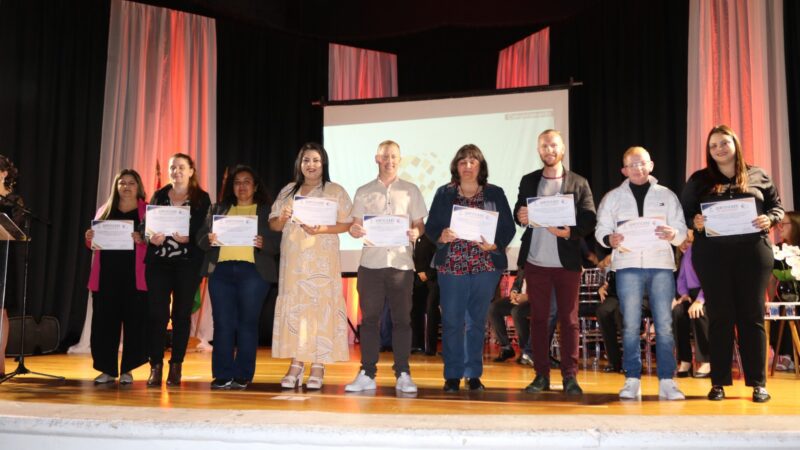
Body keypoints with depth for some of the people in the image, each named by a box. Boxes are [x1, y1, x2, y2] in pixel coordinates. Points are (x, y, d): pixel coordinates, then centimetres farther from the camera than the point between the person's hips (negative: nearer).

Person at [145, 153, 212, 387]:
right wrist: (151, 238, -13)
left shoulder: (202, 198, 5)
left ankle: (176, 366, 10)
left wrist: (188, 238, -21)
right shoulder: (158, 196, 14)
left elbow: (205, 231, -3)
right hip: (158, 262, 2)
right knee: (157, 313, -4)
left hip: (188, 263, -2)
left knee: (181, 314, 2)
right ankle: (156, 366, 2)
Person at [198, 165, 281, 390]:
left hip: (253, 271, -2)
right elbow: (201, 237, 13)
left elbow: (278, 242, 2)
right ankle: (222, 376, 6)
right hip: (221, 270, 3)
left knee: (247, 323, -2)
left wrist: (263, 243, -17)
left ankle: (242, 376, 4)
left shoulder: (268, 211, 11)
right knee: (222, 323, 0)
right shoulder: (217, 209, 20)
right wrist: (209, 240, -8)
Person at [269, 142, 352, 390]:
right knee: (294, 306, 1)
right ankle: (296, 364, 6)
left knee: (320, 305, -6)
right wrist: (282, 218, -8)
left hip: (322, 260, -3)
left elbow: (347, 223, -2)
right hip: (293, 259, 3)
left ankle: (318, 367, -2)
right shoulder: (287, 191, 16)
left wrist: (322, 229, -16)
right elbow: (273, 224, 14)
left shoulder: (336, 191, 5)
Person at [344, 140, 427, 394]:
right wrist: (355, 231, -12)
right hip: (371, 262, 1)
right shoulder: (364, 192, 12)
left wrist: (416, 233, -12)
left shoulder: (410, 191, 11)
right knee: (369, 318, 2)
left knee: (401, 319, 1)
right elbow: (355, 227, 11)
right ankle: (367, 374, 9)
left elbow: (420, 225, 10)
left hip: (401, 262, -1)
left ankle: (403, 375, 8)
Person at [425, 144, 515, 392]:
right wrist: (441, 236, -16)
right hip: (451, 266, 0)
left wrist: (494, 245, -14)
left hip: (485, 266, 1)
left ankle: (473, 374, 18)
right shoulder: (444, 194, 7)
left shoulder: (495, 194, 6)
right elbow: (430, 227, 4)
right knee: (452, 321, 0)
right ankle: (452, 375, 11)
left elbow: (508, 228, 4)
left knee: (476, 322, 8)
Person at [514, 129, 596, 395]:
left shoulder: (578, 183, 5)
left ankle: (570, 376, 9)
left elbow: (589, 221, -2)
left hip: (567, 262, -2)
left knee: (569, 319, 2)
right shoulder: (528, 181, 12)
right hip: (535, 261, 2)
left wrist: (569, 232, -20)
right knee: (538, 318, 6)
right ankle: (541, 375, 13)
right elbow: (518, 214, 11)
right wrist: (520, 216, -13)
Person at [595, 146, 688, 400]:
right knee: (630, 326, 0)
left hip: (661, 265, 1)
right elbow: (601, 229, 8)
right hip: (628, 265, 0)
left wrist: (673, 234, -13)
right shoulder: (613, 197, 13)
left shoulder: (667, 195, 14)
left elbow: (681, 229, 9)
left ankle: (666, 381, 3)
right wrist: (610, 239, -14)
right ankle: (632, 380, 6)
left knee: (664, 326, -1)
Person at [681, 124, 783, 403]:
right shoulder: (699, 179, 9)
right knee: (719, 316, 2)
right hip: (712, 254, 0)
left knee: (752, 315, 2)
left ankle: (758, 383, 8)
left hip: (752, 252, 0)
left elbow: (777, 206, 13)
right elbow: (683, 212, 7)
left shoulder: (758, 176, 11)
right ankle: (719, 382, 9)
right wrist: (694, 222, -14)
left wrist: (769, 219, -9)